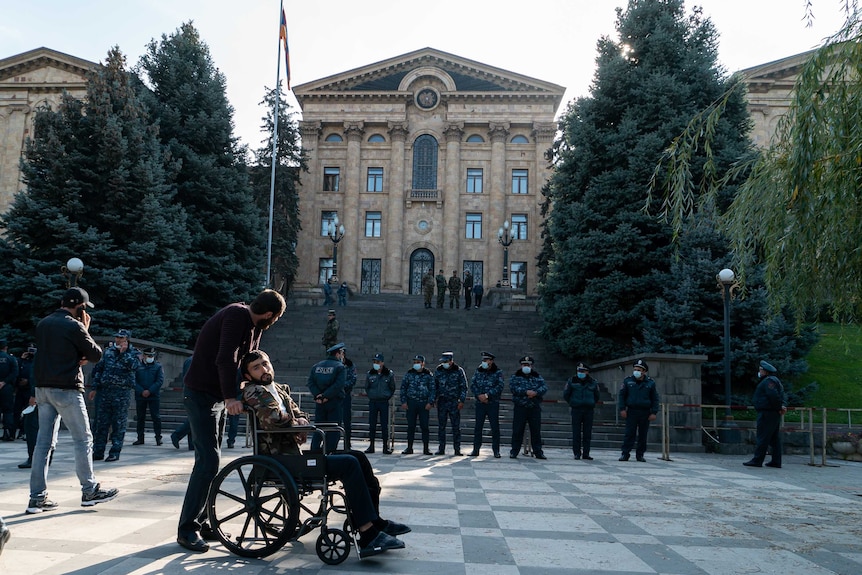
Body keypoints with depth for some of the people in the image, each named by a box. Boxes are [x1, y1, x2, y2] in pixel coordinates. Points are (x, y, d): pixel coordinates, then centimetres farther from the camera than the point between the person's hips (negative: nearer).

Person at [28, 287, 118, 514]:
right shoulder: (74, 326, -12)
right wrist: (85, 330, 5)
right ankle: (89, 491, 9)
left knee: (44, 441, 9)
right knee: (83, 439, 3)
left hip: (43, 388, 8)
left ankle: (37, 497, 9)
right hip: (66, 389, -7)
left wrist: (78, 358, 4)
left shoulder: (43, 324, 12)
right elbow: (96, 354, -5)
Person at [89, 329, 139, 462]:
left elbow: (134, 366, -18)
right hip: (105, 390, 4)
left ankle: (115, 452, 5)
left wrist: (123, 352, -15)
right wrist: (95, 388, 11)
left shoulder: (134, 353, 2)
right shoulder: (108, 351, 13)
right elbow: (98, 369, 16)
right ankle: (98, 451, 12)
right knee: (101, 422, 5)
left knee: (119, 424, -1)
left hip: (122, 392, -4)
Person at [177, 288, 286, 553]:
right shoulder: (237, 315, -20)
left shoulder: (253, 325, 9)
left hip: (218, 396, 10)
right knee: (208, 460, -13)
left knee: (210, 460, 12)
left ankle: (198, 521, 20)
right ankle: (187, 529, -6)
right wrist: (230, 396, -36)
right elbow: (225, 358, -31)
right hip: (201, 394, -10)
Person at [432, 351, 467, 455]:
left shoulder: (459, 371, 0)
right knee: (441, 426, 4)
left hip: (454, 402, -2)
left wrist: (462, 401, -6)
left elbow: (464, 387, 2)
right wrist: (433, 400, 5)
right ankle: (441, 449, 11)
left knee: (456, 426, -2)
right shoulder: (438, 371, 6)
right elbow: (434, 387, 11)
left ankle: (457, 449, 4)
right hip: (442, 402, 2)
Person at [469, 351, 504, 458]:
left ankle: (496, 450, 7)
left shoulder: (498, 372, 0)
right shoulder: (478, 371, 9)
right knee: (478, 426, 5)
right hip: (480, 403, 3)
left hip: (493, 403, -2)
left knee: (495, 427, 0)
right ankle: (476, 449, 12)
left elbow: (500, 387, -9)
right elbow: (472, 385, 4)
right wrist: (479, 395, -11)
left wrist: (487, 395, -15)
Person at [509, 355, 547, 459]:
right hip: (520, 408, -2)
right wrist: (526, 392, -20)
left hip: (535, 408, 2)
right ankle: (514, 451, 6)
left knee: (536, 430, 5)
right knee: (517, 430, -1)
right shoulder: (515, 376, 6)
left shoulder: (538, 377, 13)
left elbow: (544, 387, -2)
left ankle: (538, 452, 11)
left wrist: (536, 392, -20)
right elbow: (513, 387, -11)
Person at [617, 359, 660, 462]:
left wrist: (654, 412, 0)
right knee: (629, 433, -5)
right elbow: (621, 395, 7)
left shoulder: (650, 382, 5)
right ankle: (625, 454, -3)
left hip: (645, 412, 1)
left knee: (643, 435, 5)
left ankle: (640, 454, 14)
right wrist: (622, 409, -3)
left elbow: (655, 398, 8)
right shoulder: (628, 381, 5)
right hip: (631, 411, -1)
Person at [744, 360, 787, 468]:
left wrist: (779, 407, -14)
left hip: (767, 413, -11)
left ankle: (757, 460, -7)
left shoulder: (768, 381, -13)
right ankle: (776, 461, 14)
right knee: (775, 438, 11)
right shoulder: (774, 380, 20)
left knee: (763, 438, -8)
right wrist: (783, 405, 0)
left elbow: (774, 396, -24)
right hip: (775, 414, 11)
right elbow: (783, 395, 15)